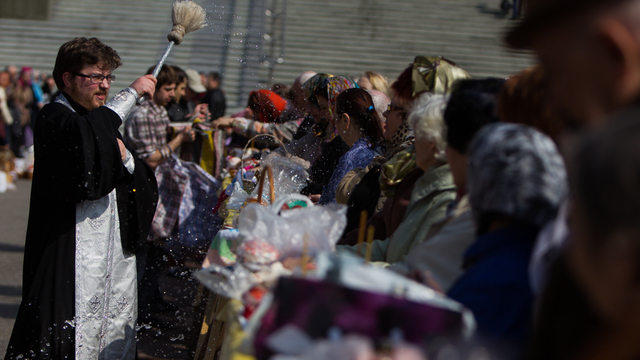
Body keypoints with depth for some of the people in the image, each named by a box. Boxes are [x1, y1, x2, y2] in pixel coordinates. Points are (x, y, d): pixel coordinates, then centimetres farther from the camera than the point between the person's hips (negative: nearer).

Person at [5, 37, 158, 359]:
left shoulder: (104, 122, 21)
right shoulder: (53, 117, -4)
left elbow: (144, 184, 18)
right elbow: (85, 136, -30)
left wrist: (125, 158, -4)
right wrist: (131, 94, -20)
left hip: (116, 248, 8)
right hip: (73, 252, -8)